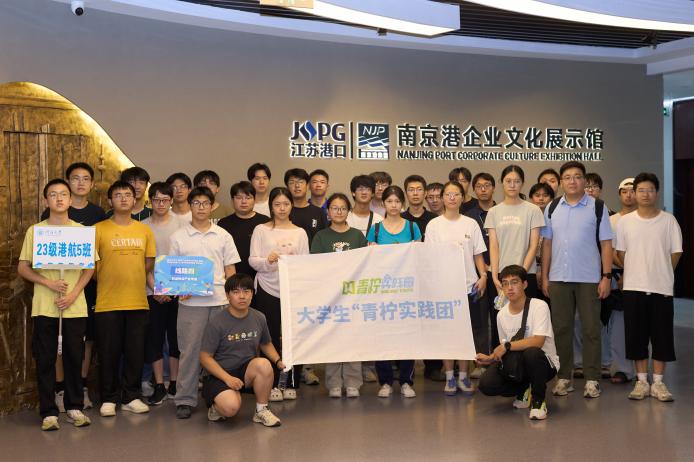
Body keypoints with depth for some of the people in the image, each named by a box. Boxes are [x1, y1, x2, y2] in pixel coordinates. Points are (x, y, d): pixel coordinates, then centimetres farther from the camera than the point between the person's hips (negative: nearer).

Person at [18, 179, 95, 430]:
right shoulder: (35, 231, 5)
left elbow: (90, 267, 5)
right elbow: (22, 267, 3)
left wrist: (74, 293, -9)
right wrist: (48, 282, -12)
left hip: (75, 306, 1)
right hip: (44, 307, 0)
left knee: (74, 357, 5)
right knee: (45, 359, 2)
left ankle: (74, 407, 18)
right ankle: (48, 412, 10)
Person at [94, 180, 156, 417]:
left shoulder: (145, 230, 9)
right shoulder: (99, 230, -1)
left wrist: (156, 286, 5)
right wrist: (108, 282, -2)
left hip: (138, 301, 3)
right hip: (107, 302, -3)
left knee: (135, 352, 7)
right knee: (108, 352, 4)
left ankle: (131, 397, 20)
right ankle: (108, 399, 16)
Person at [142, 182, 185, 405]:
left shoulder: (180, 223, 3)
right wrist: (155, 288, -8)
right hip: (153, 292, 1)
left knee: (176, 337, 5)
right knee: (154, 338, 2)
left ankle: (174, 384, 16)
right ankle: (159, 386, 10)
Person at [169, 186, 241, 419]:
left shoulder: (223, 236, 8)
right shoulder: (178, 237, 5)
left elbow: (230, 270, 9)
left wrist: (231, 298, 1)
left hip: (219, 302, 1)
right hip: (190, 302, -1)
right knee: (190, 351, 2)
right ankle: (185, 400, 9)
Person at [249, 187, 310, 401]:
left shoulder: (300, 233, 9)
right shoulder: (261, 230, 4)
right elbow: (252, 260, -3)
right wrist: (267, 261, -21)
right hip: (267, 289, -1)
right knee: (270, 337, 2)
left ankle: (291, 384, 12)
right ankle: (272, 384, 11)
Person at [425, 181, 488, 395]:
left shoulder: (471, 224, 7)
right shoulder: (434, 225, 1)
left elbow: (478, 254, 8)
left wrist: (483, 275, -5)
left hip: (468, 284, 2)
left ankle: (463, 376, 13)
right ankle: (449, 377, 11)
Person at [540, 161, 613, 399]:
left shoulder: (597, 208, 0)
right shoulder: (552, 208, 8)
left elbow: (606, 244, -1)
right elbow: (547, 243, 9)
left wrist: (606, 276, -8)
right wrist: (544, 276, 5)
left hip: (589, 279, -2)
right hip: (558, 278, 3)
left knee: (591, 329, 3)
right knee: (561, 329, 7)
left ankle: (592, 379, 11)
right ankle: (564, 377, 16)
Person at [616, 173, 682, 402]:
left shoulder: (668, 220, 0)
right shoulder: (625, 221, 1)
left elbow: (676, 252, 4)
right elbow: (620, 252, 7)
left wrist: (661, 273, 6)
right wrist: (637, 271, 8)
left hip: (662, 287, 0)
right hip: (633, 287, 1)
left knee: (662, 335, 3)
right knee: (637, 335, 5)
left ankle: (658, 382, 13)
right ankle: (641, 381, 15)